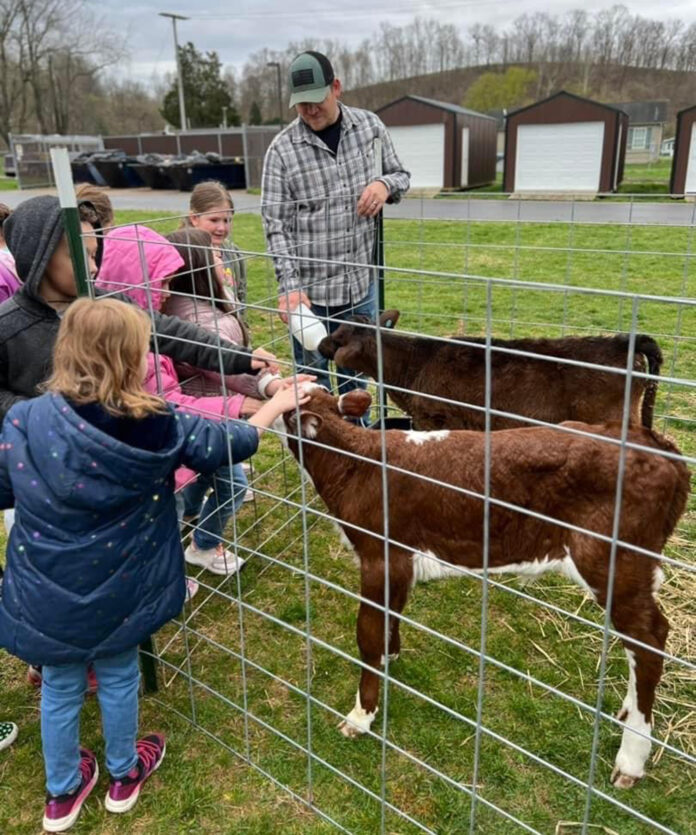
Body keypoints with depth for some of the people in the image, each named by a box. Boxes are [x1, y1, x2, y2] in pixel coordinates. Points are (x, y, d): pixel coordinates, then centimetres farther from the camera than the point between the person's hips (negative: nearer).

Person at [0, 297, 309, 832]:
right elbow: (230, 445, -5)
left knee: (61, 687, 23)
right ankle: (124, 776, 47)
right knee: (118, 677, 23)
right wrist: (277, 404, 10)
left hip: (46, 596, 1)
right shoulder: (158, 426, -18)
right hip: (116, 593, -1)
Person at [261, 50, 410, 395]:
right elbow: (275, 224, -9)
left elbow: (401, 176, 15)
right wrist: (289, 285, -20)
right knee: (313, 381, 7)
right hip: (310, 288, -3)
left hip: (361, 281, 3)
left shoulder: (369, 126, 4)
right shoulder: (282, 149, -7)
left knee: (357, 377, 16)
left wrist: (385, 184, -9)